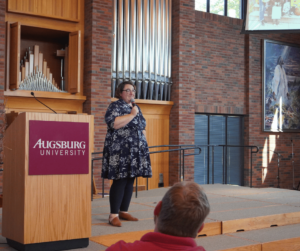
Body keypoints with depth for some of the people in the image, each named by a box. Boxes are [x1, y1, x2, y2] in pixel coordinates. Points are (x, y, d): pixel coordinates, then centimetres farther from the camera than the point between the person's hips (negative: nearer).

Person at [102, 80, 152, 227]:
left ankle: (124, 211, 18)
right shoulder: (115, 106, -3)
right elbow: (113, 123, -20)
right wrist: (132, 115, -14)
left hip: (135, 151, 7)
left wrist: (144, 144, 16)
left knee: (130, 181, 8)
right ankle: (114, 215, -4)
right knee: (120, 181, -9)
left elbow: (142, 128, 25)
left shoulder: (136, 108, 20)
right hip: (120, 151, -7)